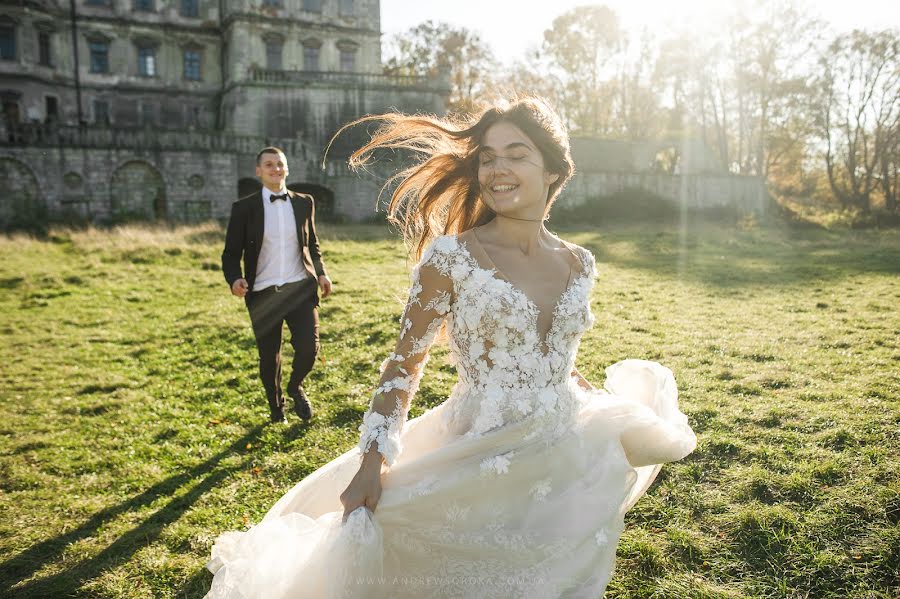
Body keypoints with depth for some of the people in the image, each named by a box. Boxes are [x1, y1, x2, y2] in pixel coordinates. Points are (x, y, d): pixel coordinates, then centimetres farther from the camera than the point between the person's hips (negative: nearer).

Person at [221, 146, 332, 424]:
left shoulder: (304, 202, 8)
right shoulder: (244, 208, 0)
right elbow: (231, 253, 1)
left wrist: (321, 273, 3)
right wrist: (235, 279, -18)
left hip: (300, 288, 1)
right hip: (263, 294, -1)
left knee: (308, 347, -10)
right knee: (269, 357, 8)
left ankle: (296, 386, 25)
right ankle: (275, 406, 36)